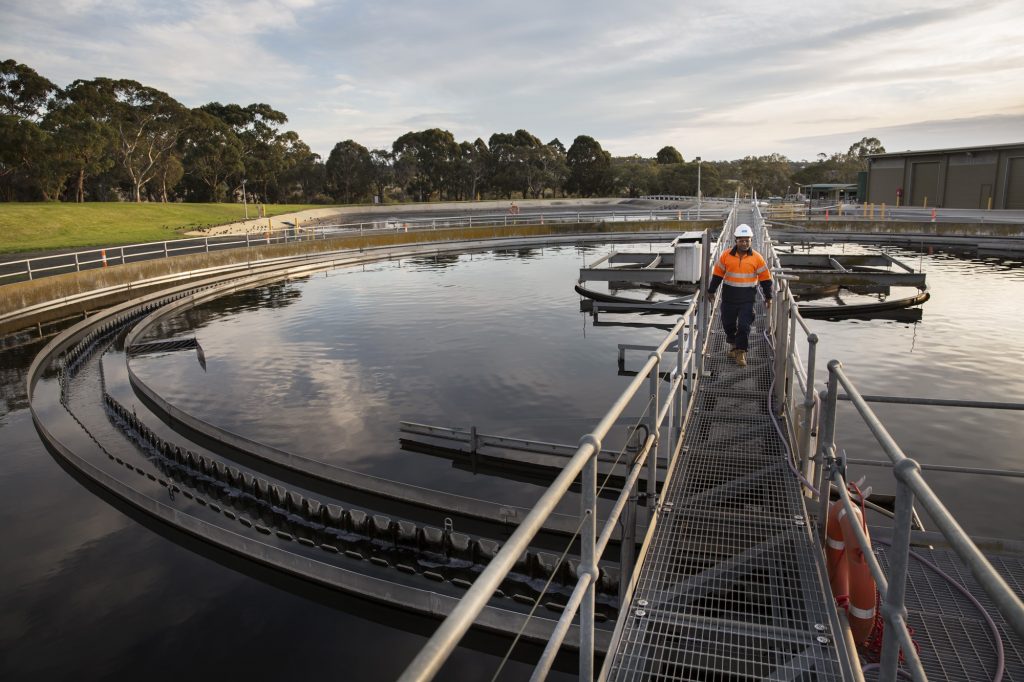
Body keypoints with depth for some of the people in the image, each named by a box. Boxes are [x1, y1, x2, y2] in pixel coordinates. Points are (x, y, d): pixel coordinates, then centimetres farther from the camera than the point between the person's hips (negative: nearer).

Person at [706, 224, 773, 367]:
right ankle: (732, 344, 39)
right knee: (728, 324, 13)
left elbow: (765, 278, 4)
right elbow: (717, 274, 7)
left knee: (744, 326, -6)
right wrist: (711, 291, 9)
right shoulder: (726, 256, -2)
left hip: (747, 300, -2)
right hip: (729, 298, 2)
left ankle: (741, 352, 6)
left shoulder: (757, 258, -4)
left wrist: (768, 297, 6)